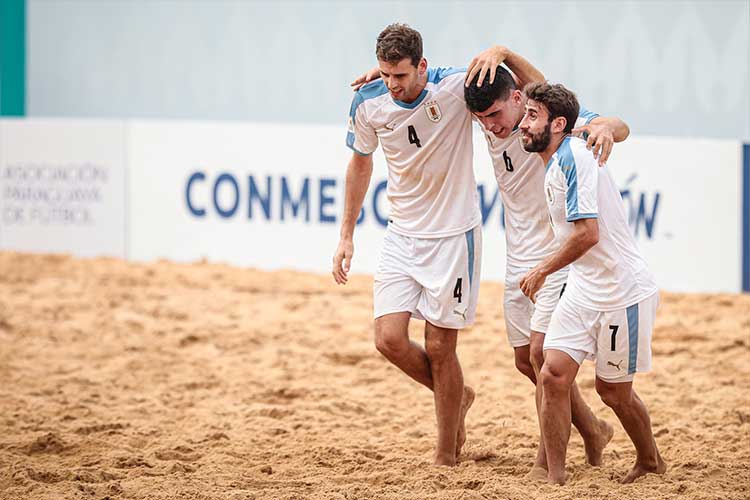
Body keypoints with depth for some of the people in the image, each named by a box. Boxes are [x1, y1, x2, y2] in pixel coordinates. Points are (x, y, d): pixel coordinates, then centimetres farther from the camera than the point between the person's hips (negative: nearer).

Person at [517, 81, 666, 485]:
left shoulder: (574, 157, -20)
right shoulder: (557, 161, 8)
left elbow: (588, 233, -25)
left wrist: (542, 271, -12)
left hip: (623, 293, -8)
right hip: (583, 291, 8)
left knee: (613, 390, 5)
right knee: (553, 375, -7)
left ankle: (650, 462, 31)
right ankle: (556, 478, -2)